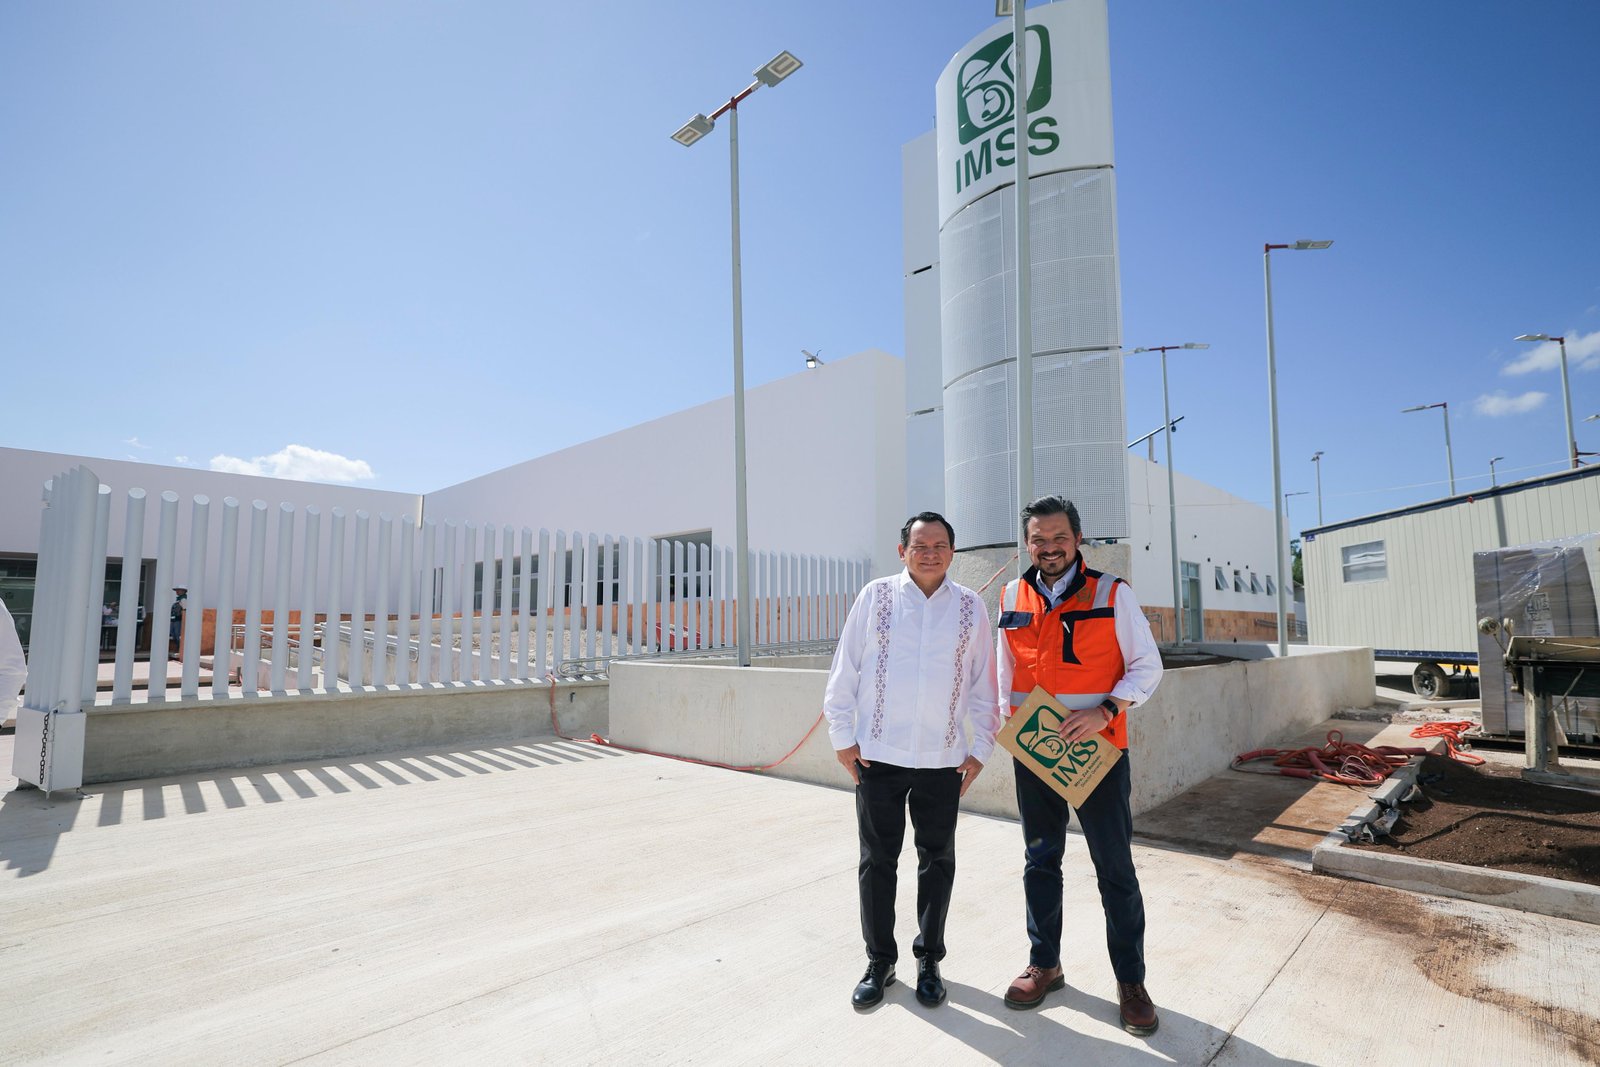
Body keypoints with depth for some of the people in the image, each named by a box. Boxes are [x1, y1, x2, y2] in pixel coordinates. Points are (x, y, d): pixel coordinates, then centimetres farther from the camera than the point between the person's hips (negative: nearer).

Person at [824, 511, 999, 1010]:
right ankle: (880, 961, 28)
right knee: (877, 860, 9)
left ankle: (929, 959, 32)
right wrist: (842, 737, 0)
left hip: (944, 758, 1)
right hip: (878, 754, -1)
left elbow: (982, 683, 8)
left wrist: (981, 748, 6)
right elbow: (845, 670, 1)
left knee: (937, 861, 13)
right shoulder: (876, 596, -1)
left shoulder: (970, 607, 3)